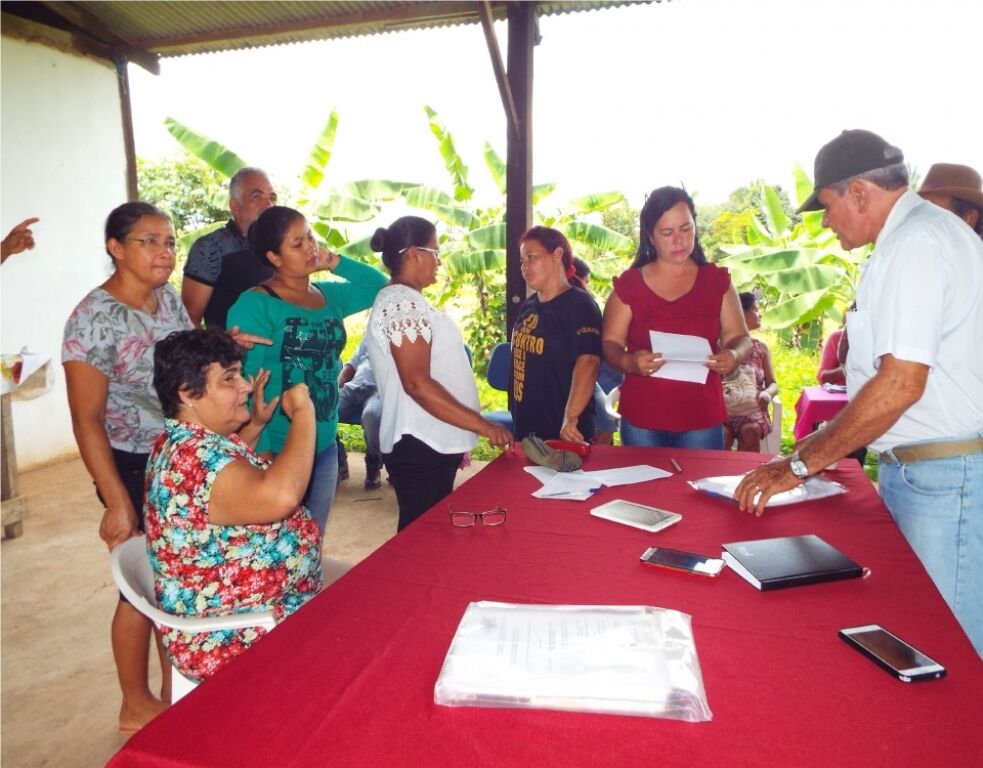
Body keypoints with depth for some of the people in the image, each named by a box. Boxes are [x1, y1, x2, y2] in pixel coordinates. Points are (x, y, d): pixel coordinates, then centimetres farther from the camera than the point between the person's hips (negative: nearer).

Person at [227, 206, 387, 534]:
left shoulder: (330, 296, 9)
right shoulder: (255, 304, -11)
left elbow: (379, 285, 15)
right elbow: (244, 381, -15)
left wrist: (335, 262, 2)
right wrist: (260, 450, -20)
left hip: (325, 445, 6)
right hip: (277, 450, -6)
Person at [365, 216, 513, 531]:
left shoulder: (406, 301, 17)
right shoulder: (402, 304, -15)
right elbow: (417, 384, -23)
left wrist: (461, 435, 23)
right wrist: (483, 425, -21)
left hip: (432, 442, 10)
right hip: (419, 446, -10)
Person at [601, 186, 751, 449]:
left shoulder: (717, 281, 6)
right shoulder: (629, 284, 2)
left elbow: (739, 337, 6)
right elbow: (609, 343, -1)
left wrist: (733, 356, -18)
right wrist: (629, 362, -23)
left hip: (702, 419, 1)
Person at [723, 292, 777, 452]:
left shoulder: (761, 347, 13)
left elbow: (773, 383, 11)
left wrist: (767, 394, -13)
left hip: (753, 410, 2)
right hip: (723, 409, -2)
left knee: (750, 432, -31)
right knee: (721, 434, -34)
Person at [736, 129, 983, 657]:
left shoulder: (916, 242, -16)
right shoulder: (919, 234, 17)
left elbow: (901, 384, -23)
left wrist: (802, 464, -16)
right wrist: (830, 441, 20)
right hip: (914, 467, 10)